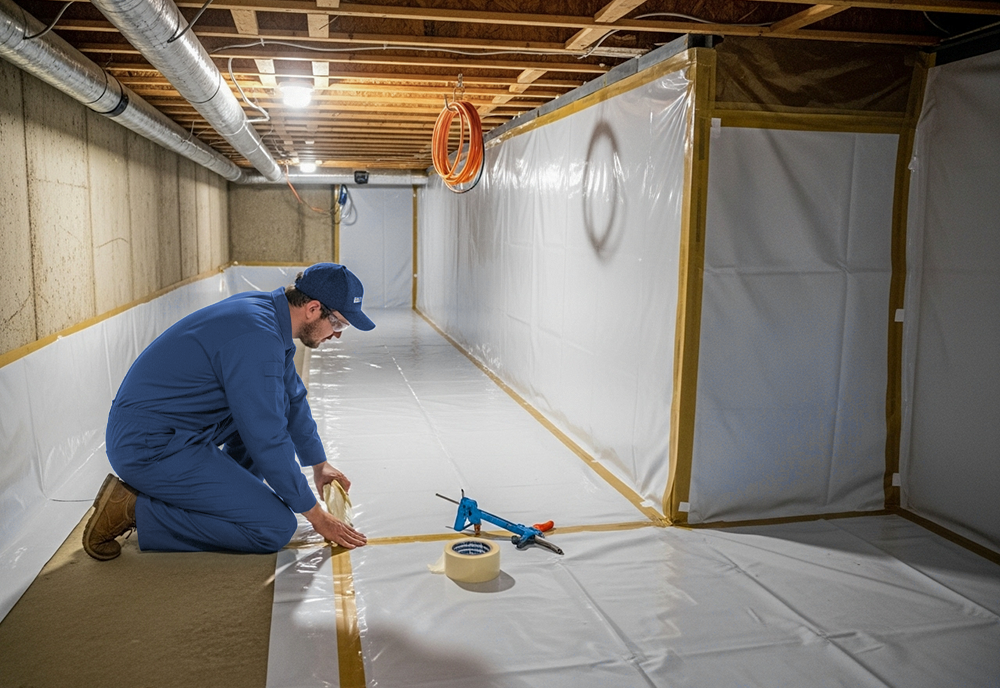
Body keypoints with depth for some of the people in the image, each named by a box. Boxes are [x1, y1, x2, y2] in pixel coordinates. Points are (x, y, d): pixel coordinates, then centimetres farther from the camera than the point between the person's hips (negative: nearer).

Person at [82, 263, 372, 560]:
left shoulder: (266, 309, 5)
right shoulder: (257, 337, -25)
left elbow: (292, 396, 21)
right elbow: (268, 441, -21)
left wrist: (319, 463, 28)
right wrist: (315, 515, -10)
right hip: (149, 450, -10)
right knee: (276, 528, -11)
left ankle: (233, 492, 15)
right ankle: (136, 510, -6)